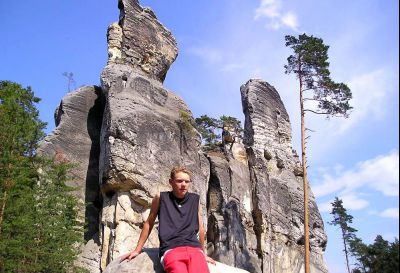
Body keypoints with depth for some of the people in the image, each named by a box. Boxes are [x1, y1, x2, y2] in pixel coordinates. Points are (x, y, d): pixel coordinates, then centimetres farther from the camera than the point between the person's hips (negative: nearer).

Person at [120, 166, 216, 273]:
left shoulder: (195, 199, 14)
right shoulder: (161, 198, 8)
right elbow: (149, 223, 17)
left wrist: (203, 254, 28)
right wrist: (137, 250, 21)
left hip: (194, 249, 2)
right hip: (171, 250, -2)